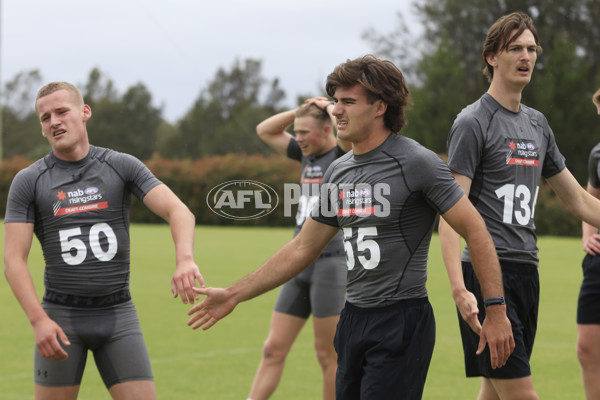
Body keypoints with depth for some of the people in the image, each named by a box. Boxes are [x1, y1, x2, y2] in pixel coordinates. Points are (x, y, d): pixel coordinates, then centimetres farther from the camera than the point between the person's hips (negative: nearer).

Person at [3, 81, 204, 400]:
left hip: (117, 314, 1)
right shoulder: (28, 182, -1)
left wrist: (185, 260, -34)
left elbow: (179, 212, -12)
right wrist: (38, 321, -23)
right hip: (61, 317, -1)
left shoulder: (122, 167, 1)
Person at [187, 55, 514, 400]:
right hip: (353, 319, 7)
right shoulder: (339, 171, 11)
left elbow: (476, 232, -10)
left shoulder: (417, 163, -11)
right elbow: (303, 248, 19)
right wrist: (235, 294, 18)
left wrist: (496, 312, -15)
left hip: (402, 322, -7)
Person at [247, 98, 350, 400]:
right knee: (273, 349, 5)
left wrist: (331, 108, -10)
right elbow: (265, 130, 22)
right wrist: (303, 109, 10)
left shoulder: (344, 156, -7)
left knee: (328, 355, -1)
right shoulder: (308, 155, 14)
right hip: (300, 265, 7)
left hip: (331, 263, -7)